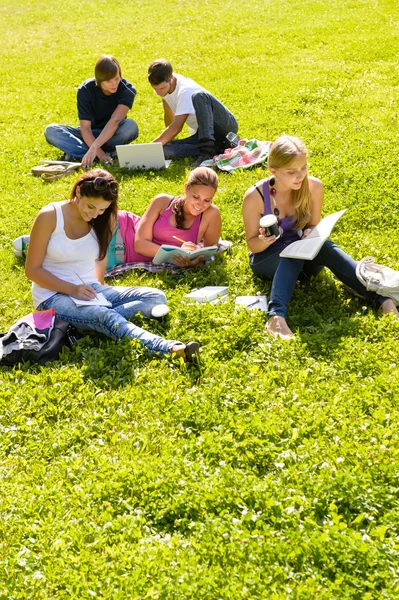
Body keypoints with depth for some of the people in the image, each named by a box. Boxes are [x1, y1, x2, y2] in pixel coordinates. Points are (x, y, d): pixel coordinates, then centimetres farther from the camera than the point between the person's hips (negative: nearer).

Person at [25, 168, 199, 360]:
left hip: (90, 291, 7)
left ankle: (86, 321, -27)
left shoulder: (102, 219, 1)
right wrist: (72, 289, -22)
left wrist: (97, 284, 1)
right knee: (104, 317, -36)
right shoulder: (49, 216, -13)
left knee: (156, 297, -11)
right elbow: (32, 269, -11)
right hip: (54, 295, -7)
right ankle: (170, 348, -57)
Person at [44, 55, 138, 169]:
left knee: (131, 126, -35)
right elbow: (85, 127, -24)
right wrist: (100, 153, -40)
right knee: (51, 131, -25)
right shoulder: (85, 90, -19)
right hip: (90, 136, 1)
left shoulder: (127, 90, -22)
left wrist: (94, 147, -49)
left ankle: (77, 153, -28)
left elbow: (115, 120, -36)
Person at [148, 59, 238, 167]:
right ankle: (216, 147, -22)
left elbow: (176, 127, -28)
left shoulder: (186, 90, -22)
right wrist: (168, 137, 19)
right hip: (202, 133, 7)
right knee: (165, 149, -22)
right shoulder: (163, 84, 1)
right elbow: (169, 116, 16)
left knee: (198, 96, -37)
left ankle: (207, 149, -39)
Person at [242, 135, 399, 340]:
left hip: (303, 258, 2)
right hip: (267, 259, -2)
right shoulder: (255, 197, -20)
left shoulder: (314, 187, -13)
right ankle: (276, 315, -54)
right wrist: (263, 241, -33)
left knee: (324, 246, -31)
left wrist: (310, 234, -22)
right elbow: (252, 244, -10)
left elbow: (313, 227, 2)